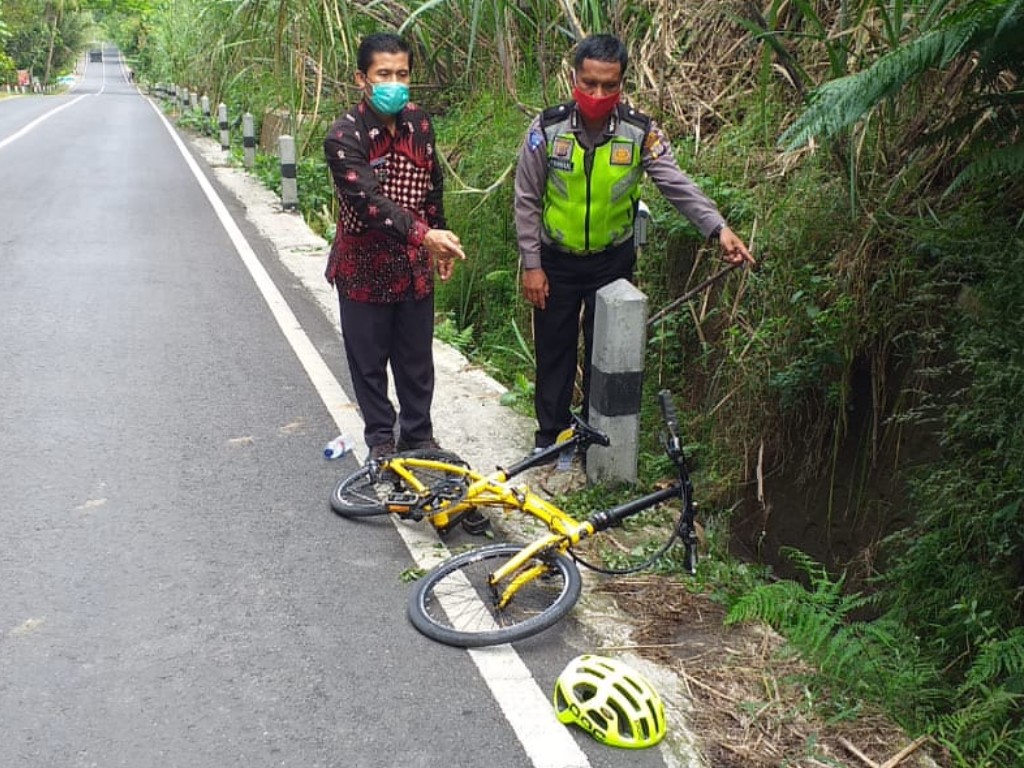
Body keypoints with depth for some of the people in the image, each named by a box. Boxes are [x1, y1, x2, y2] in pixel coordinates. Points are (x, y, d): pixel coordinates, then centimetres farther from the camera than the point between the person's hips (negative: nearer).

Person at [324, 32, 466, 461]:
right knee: (370, 360, 10)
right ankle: (381, 438, 28)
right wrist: (425, 234, -39)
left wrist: (440, 246, 15)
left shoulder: (419, 123, 1)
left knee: (417, 358, 15)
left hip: (415, 265, 5)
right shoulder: (344, 137, -18)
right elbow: (369, 201, -29)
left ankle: (418, 435, 33)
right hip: (365, 268, -4)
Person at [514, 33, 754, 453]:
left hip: (613, 260, 0)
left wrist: (719, 229, -33)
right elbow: (527, 202, -8)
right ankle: (551, 433, 27)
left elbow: (678, 185, -18)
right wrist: (531, 265, -9)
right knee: (554, 348, 10)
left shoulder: (641, 132, -12)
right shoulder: (547, 128, -13)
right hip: (555, 261, 0)